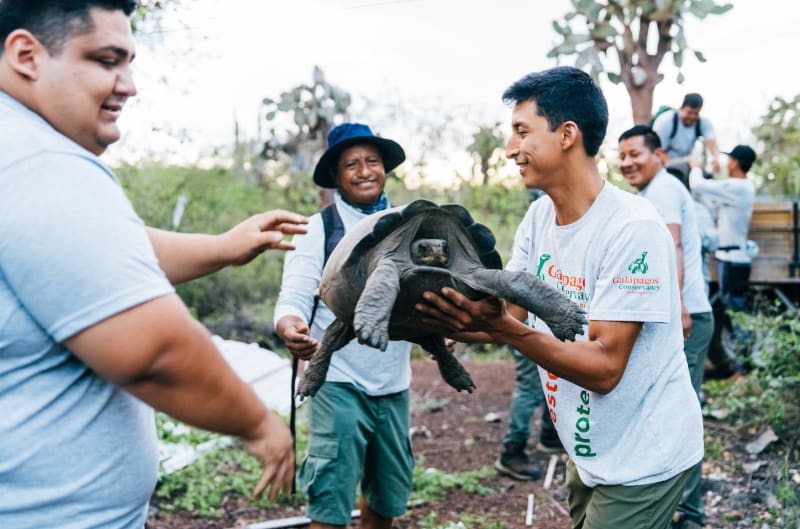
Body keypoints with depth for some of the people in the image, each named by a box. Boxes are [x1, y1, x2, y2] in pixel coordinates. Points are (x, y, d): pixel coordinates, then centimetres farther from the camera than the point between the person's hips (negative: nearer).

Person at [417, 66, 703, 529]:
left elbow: (604, 367, -27)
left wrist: (502, 327, -37)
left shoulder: (632, 228, -24)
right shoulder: (539, 217, 0)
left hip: (644, 459, -7)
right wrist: (448, 317, -21)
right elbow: (507, 317, -4)